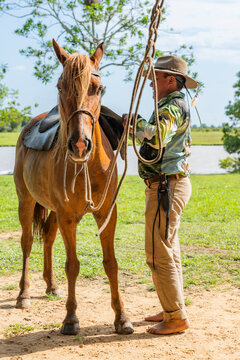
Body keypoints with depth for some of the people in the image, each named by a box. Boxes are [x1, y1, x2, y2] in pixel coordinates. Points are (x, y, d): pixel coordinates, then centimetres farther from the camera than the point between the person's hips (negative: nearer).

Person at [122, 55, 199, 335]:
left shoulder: (172, 107, -16)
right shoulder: (174, 107, 18)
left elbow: (157, 136, -36)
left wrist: (134, 122, -20)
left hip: (166, 187, -11)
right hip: (171, 184, 11)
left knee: (159, 254, -8)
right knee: (169, 251, 17)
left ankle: (176, 318, -3)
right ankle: (172, 309, 27)